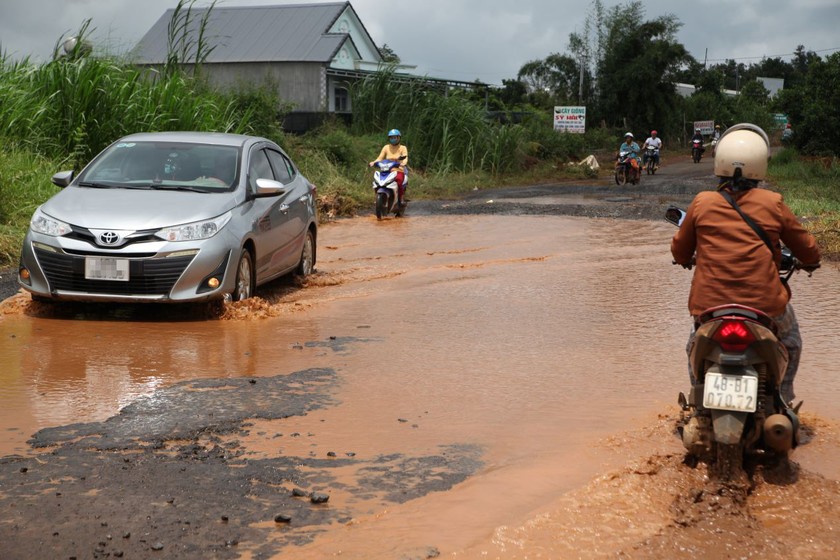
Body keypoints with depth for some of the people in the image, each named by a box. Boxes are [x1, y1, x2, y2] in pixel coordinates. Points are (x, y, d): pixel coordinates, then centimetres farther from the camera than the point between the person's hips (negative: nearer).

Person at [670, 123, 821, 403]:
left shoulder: (702, 203, -3)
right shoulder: (773, 204, -5)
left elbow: (680, 249, 10)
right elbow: (806, 247, 8)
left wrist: (686, 260, 34)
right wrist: (810, 261, 32)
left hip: (710, 303, 1)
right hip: (764, 304, -1)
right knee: (790, 341, 31)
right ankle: (782, 400, 34)